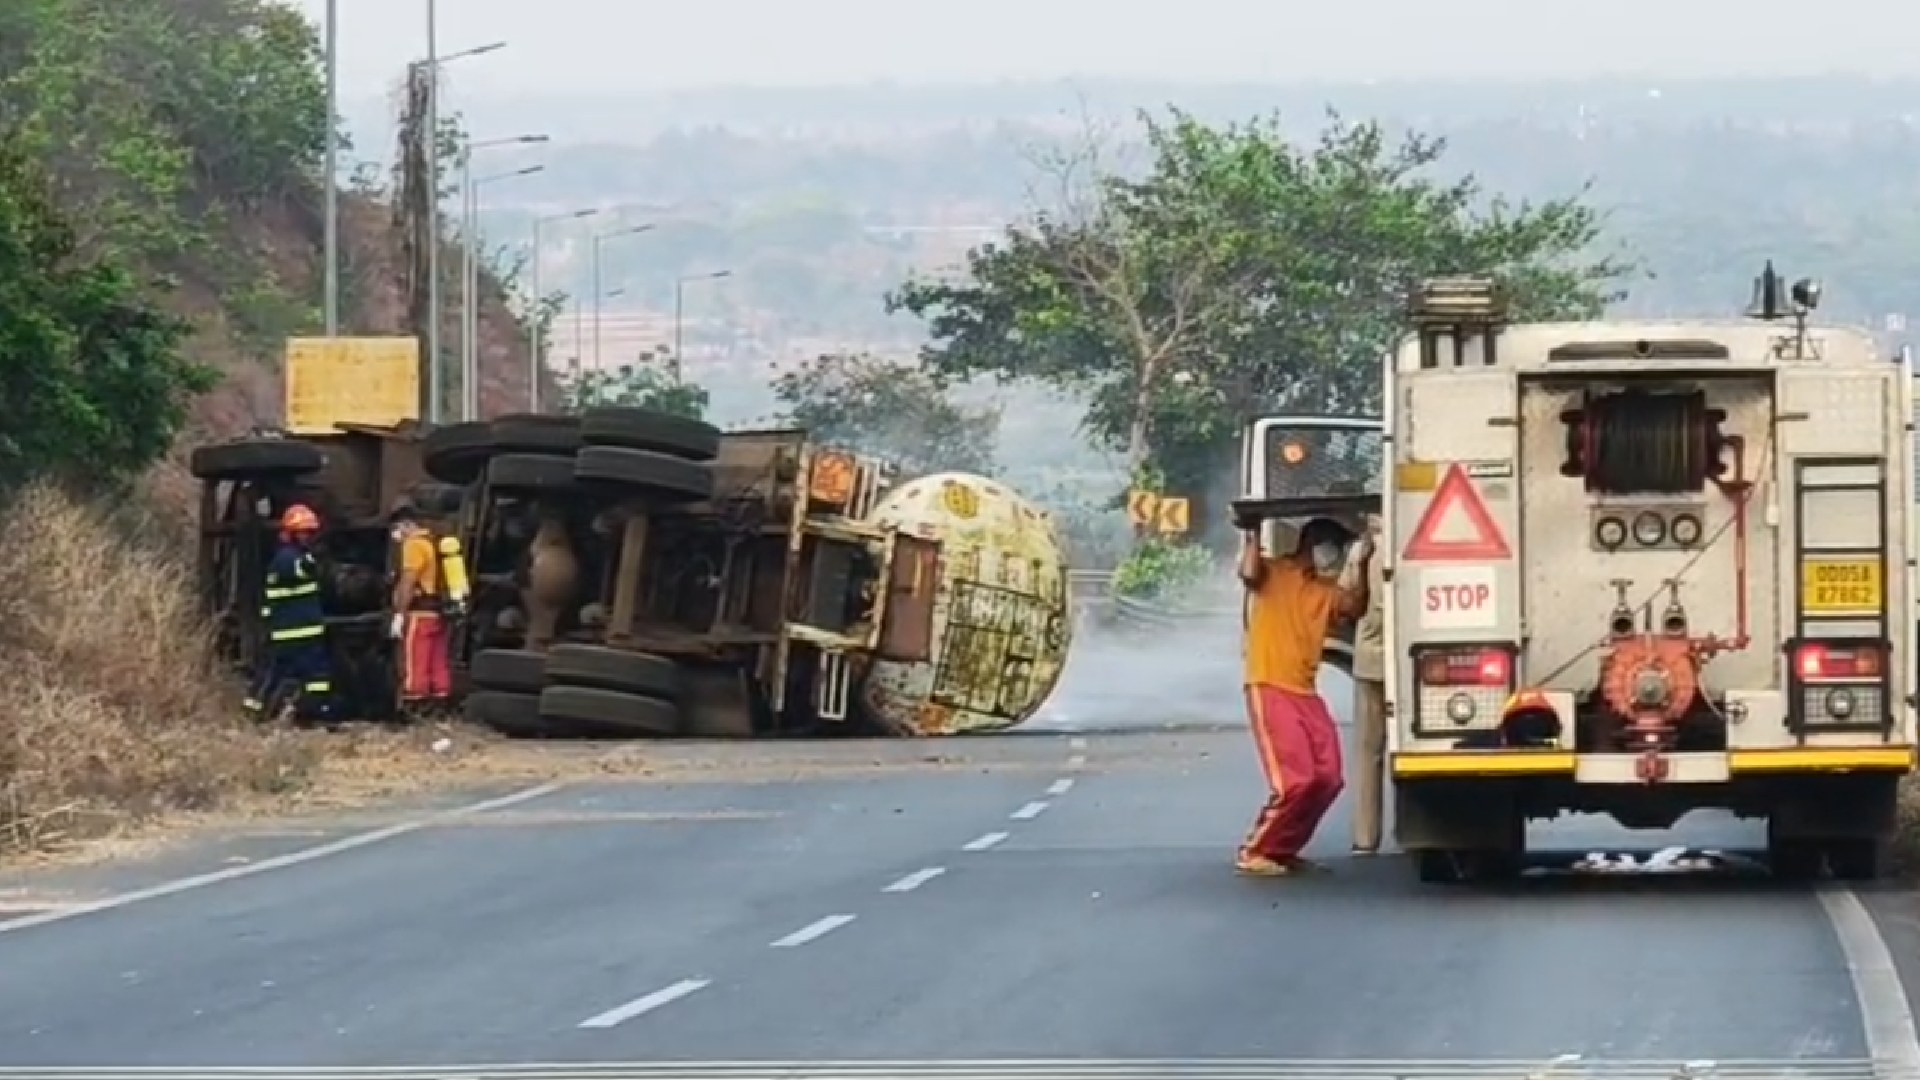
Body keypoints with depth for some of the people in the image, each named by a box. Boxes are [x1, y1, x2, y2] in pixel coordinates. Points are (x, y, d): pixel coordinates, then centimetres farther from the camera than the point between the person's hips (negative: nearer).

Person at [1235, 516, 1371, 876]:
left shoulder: (1324, 589, 18)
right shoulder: (1272, 572, 0)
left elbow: (1354, 606, 3)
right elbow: (1249, 574, -22)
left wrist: (1359, 563, -2)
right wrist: (1253, 534, -11)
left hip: (1306, 692, 8)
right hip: (1269, 688, -8)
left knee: (1328, 779, 5)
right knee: (1295, 780, -15)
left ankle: (1283, 850, 19)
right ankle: (1254, 852, -2)